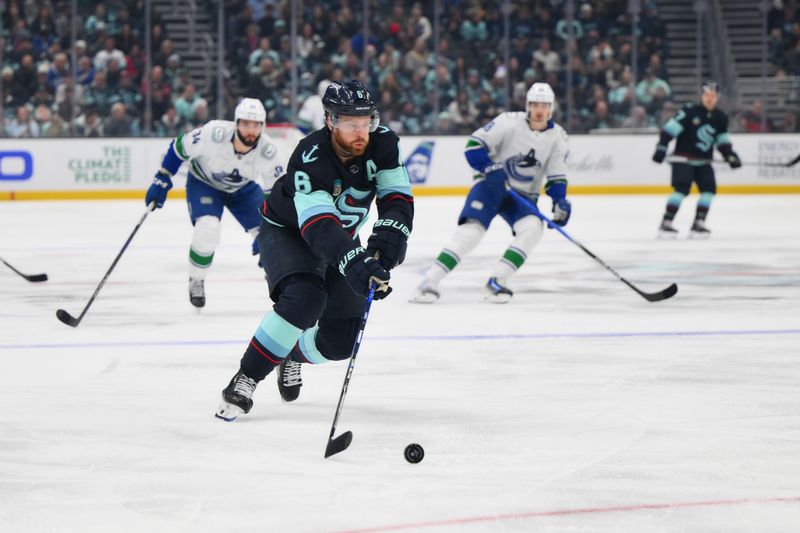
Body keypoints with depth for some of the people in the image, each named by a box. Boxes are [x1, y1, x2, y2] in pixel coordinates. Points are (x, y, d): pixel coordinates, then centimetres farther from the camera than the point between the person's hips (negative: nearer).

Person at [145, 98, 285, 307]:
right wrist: (161, 181, -14)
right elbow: (179, 147, -19)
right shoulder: (214, 134, -37)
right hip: (203, 181, -3)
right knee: (207, 229, -25)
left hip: (244, 187, 3)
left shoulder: (267, 151, -29)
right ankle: (196, 282, 0)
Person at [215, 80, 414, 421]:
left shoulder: (383, 143, -20)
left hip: (342, 239, 5)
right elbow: (319, 227, -46)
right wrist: (354, 263, -61)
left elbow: (398, 199, -22)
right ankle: (245, 379, -24)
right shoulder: (310, 158, -36)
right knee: (305, 298, -35)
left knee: (340, 342, -1)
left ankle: (292, 355, 35)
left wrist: (388, 238, -44)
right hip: (287, 231, -5)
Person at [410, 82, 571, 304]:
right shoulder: (509, 122, -14)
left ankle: (497, 281, -17)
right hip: (491, 185, -4)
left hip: (523, 196, 4)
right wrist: (489, 168, -26)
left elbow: (556, 177, 3)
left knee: (532, 227, -25)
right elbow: (474, 145, -12)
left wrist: (560, 202, -14)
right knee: (471, 230, -23)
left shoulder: (558, 137, -3)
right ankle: (429, 282, -24)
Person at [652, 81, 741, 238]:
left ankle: (698, 224, 1)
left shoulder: (720, 118, 6)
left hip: (703, 161, 6)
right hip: (683, 158, -6)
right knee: (681, 188, -19)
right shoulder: (690, 111, -12)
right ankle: (665, 224, -17)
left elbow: (722, 140, 16)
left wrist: (730, 155, 2)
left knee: (709, 188, -7)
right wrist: (661, 147, -20)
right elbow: (670, 128, -13)